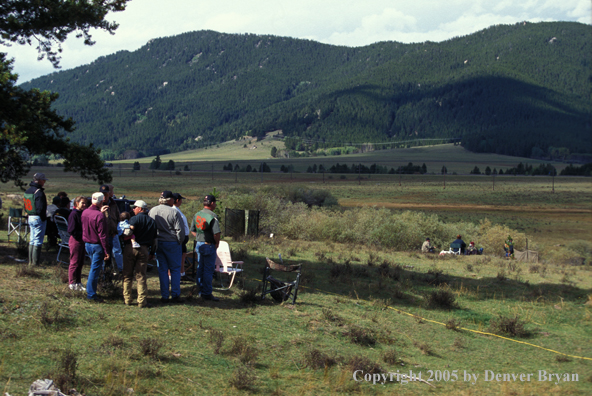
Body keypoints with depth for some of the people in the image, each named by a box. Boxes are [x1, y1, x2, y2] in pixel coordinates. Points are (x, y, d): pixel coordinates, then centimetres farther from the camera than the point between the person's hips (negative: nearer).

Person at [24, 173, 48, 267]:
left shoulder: (27, 191, 12)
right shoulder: (39, 192, -17)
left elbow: (25, 207, 16)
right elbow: (40, 208, -21)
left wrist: (30, 215, 16)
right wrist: (44, 219, -13)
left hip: (30, 217, 9)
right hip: (38, 218, -9)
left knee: (32, 240, 16)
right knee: (38, 241, -4)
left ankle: (30, 261, 21)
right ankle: (35, 262, -2)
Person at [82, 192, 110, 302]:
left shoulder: (85, 213, 3)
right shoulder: (100, 216, -21)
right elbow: (102, 235, -20)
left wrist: (100, 212, 22)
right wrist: (106, 251, -15)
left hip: (87, 244, 8)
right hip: (97, 246, -8)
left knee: (93, 268, 21)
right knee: (95, 270, -1)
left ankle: (91, 292, 27)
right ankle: (91, 294, 4)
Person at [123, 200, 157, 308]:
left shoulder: (135, 219, -4)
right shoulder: (152, 221, 12)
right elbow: (154, 239, 14)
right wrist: (152, 253, 21)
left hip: (130, 248, -3)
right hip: (144, 250, 3)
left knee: (127, 275, 7)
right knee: (141, 276, 4)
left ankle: (127, 299, 11)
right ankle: (142, 301, -1)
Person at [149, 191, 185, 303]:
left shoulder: (152, 211, 4)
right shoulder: (174, 212, -12)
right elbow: (180, 230, -13)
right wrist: (179, 242, 2)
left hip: (157, 243, 4)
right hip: (172, 243, -4)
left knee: (162, 269, 9)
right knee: (175, 269, 6)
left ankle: (164, 296, 8)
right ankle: (175, 295, 5)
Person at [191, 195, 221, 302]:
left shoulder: (197, 215, 8)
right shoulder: (212, 216, -16)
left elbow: (193, 230, 14)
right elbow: (216, 233, -22)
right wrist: (217, 243, -7)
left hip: (199, 244, 8)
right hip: (209, 245, -7)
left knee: (200, 268, 14)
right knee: (208, 270, -2)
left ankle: (201, 291, 21)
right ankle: (207, 293, -1)